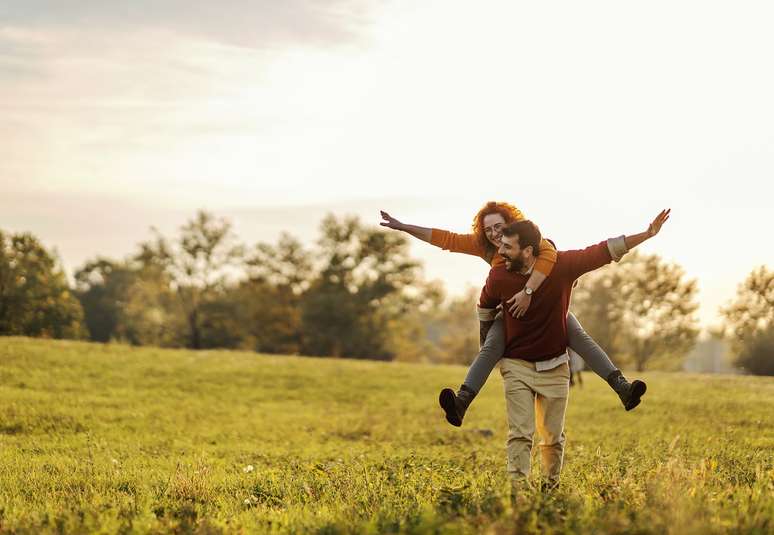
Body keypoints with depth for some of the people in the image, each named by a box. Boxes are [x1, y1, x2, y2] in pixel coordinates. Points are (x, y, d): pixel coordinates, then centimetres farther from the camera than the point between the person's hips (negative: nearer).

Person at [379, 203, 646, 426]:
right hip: (511, 308, 2)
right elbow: (445, 238, -6)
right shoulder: (483, 245, -7)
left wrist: (527, 291, -55)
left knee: (579, 336, -22)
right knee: (490, 348, -23)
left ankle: (622, 388, -28)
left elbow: (549, 254, -43)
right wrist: (402, 227, -10)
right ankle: (461, 402, -40)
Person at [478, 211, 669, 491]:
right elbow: (485, 307, 10)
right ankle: (517, 490, -12)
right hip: (516, 365, -1)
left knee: (553, 437, 8)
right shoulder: (499, 276, -12)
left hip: (554, 366, 1)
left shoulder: (562, 265, -16)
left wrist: (648, 234, -13)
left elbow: (605, 251, -10)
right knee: (520, 434, -10)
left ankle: (552, 488, 26)